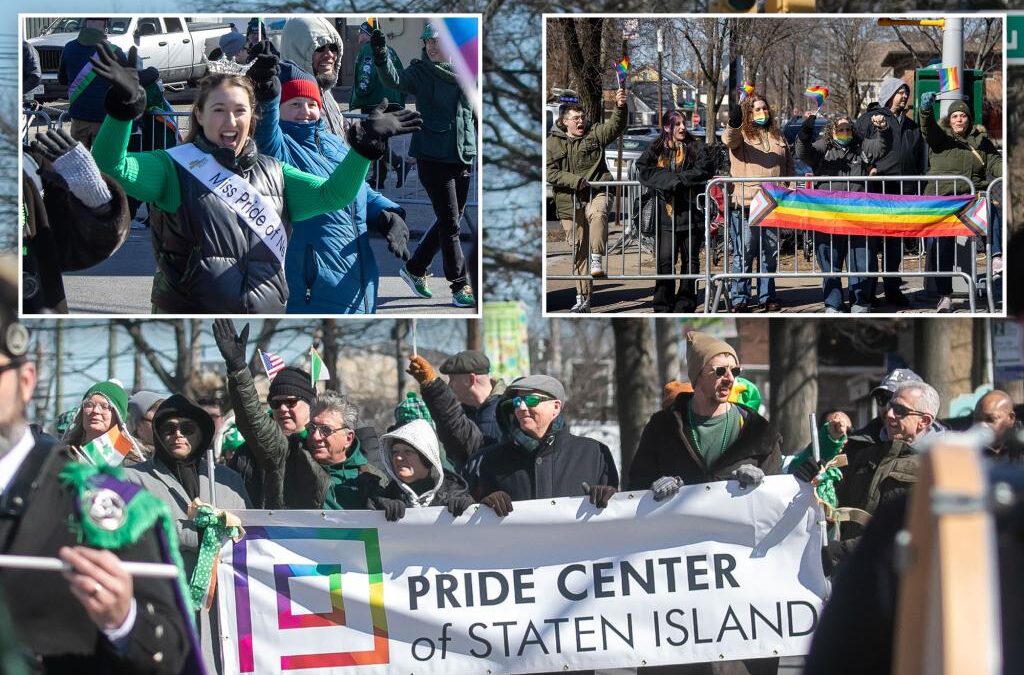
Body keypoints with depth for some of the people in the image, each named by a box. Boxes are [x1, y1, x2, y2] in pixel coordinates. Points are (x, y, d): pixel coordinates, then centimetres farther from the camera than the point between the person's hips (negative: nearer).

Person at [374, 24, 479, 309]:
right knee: (449, 224, -5)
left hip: (464, 157, 5)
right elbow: (394, 80, -26)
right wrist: (381, 57, -44)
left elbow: (475, 113, 17)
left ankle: (415, 269, 30)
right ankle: (460, 287, 1)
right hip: (433, 157, -5)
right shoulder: (420, 73, -6)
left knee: (451, 221, 13)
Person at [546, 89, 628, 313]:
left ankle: (597, 260, -36)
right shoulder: (553, 143, 4)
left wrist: (620, 107, -27)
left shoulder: (594, 135, 7)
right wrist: (575, 181, -16)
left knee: (597, 213, -39)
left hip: (596, 193, -1)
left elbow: (615, 125, -8)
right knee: (578, 249, 4)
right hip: (569, 201, 1)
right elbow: (551, 173, -3)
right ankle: (583, 297, 13)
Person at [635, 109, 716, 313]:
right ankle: (663, 307, 2)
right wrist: (669, 180, -17)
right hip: (666, 214, 0)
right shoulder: (656, 150, 9)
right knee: (665, 260, -3)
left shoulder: (696, 148, 6)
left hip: (691, 212, 0)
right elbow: (643, 170, -7)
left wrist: (680, 180, -17)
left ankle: (685, 304, 11)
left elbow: (705, 170, -10)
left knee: (690, 259, 4)